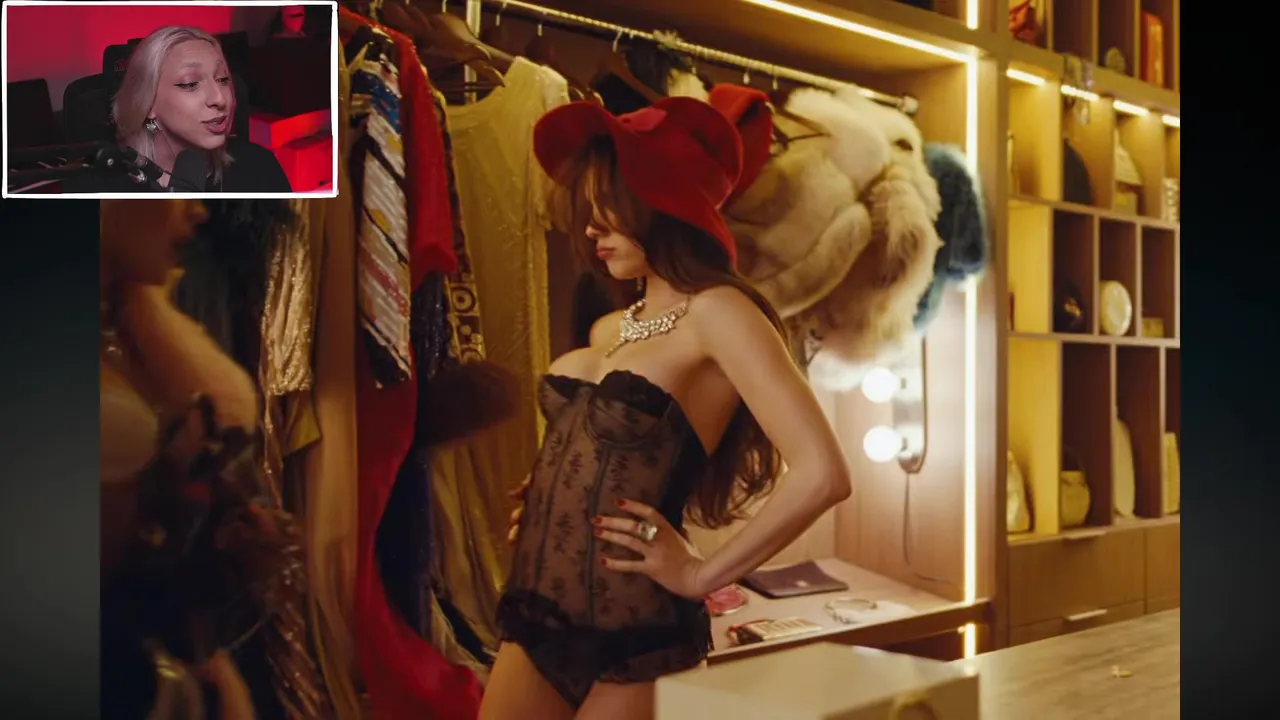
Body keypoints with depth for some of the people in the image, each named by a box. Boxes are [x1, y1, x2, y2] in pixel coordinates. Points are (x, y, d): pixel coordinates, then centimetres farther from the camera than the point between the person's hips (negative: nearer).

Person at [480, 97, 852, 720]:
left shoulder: (716, 312, -10)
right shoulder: (609, 328, 12)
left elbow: (821, 474, -21)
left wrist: (701, 575, -12)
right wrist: (543, 507, 9)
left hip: (630, 634, -7)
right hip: (535, 617, 7)